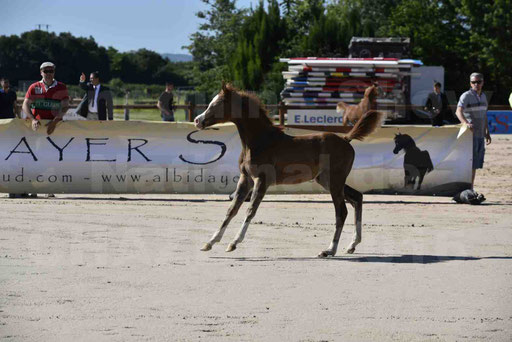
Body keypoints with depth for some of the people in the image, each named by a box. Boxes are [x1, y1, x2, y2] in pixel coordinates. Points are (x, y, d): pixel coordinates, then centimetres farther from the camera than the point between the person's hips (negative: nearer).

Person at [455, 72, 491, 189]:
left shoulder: (483, 96, 15)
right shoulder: (466, 96, -9)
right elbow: (458, 111, -25)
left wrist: (487, 133, 23)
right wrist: (465, 123, -44)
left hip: (480, 135, 8)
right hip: (470, 135, -8)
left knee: (476, 163, 8)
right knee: (470, 164, -11)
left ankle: (471, 189, 13)